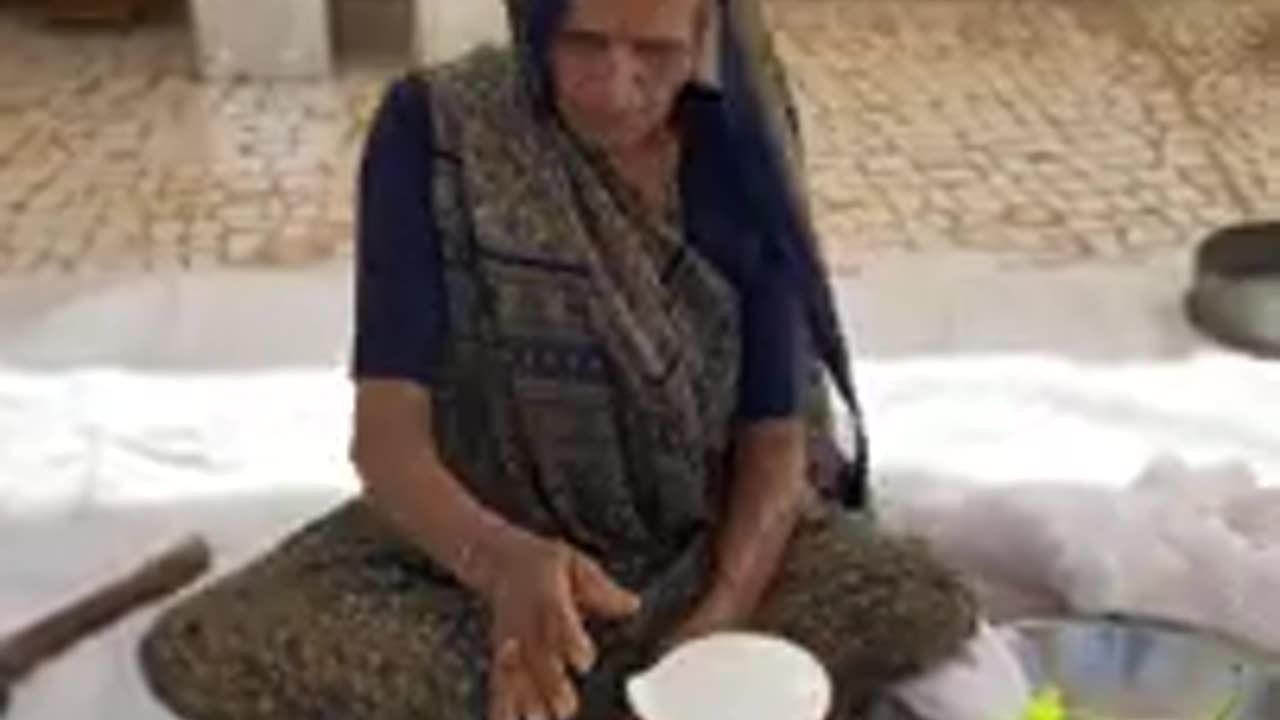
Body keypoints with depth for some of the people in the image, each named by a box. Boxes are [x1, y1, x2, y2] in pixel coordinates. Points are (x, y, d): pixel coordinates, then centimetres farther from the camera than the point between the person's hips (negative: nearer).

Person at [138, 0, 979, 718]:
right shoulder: (432, 132, -17)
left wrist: (714, 627, -28)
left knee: (930, 610, -24)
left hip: (704, 542, 1)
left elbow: (776, 438, -10)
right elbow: (388, 435, -22)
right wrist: (501, 561, -43)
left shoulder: (738, 146, -11)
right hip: (471, 542, 0)